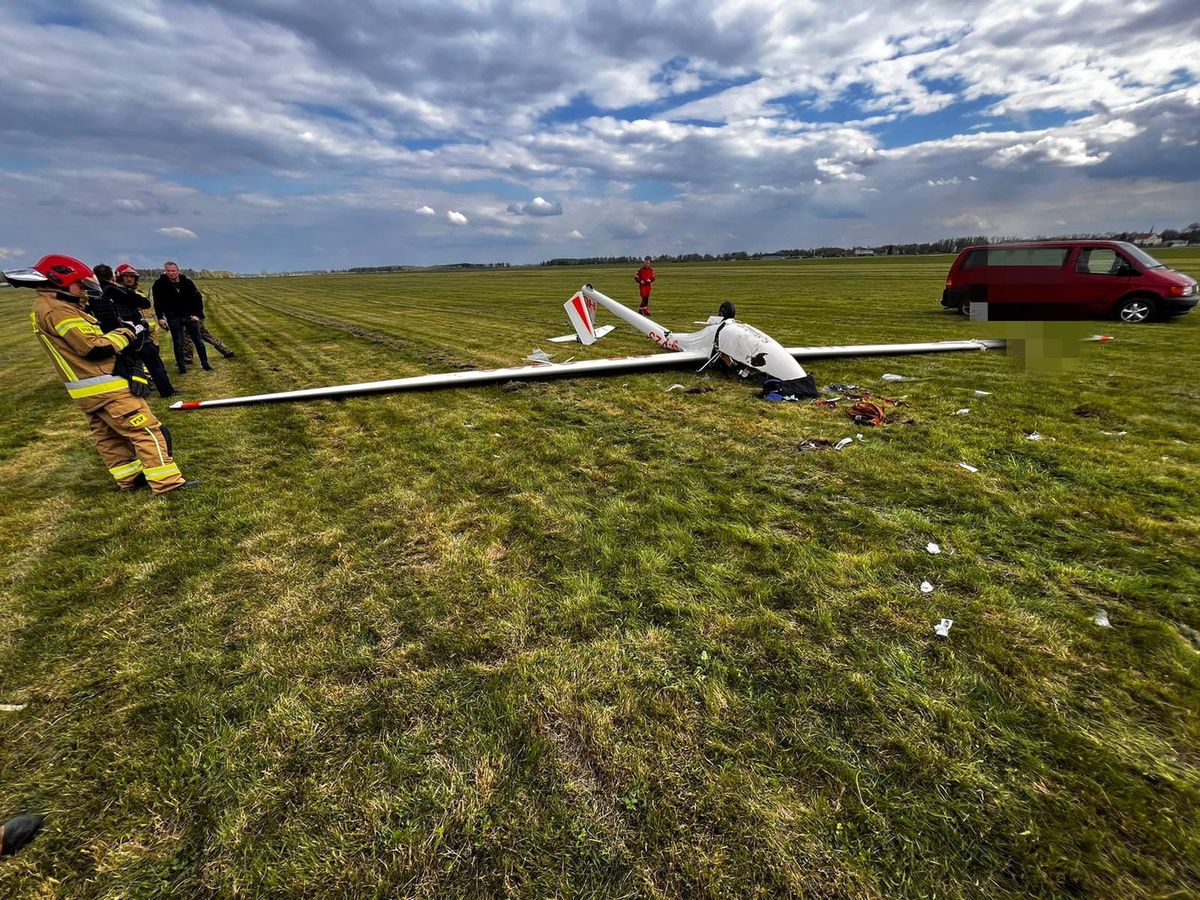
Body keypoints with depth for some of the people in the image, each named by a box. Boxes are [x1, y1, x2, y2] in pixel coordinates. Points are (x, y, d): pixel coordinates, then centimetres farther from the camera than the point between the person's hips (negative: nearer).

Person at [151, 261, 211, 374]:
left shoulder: (187, 282, -3)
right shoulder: (160, 284, -6)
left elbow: (198, 298, 2)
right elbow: (157, 301, -2)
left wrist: (197, 314, -5)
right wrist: (160, 317, -8)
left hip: (190, 315, 1)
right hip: (173, 317, -1)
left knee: (198, 340, 5)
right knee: (177, 343, 2)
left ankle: (205, 364, 16)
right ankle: (181, 367, 8)